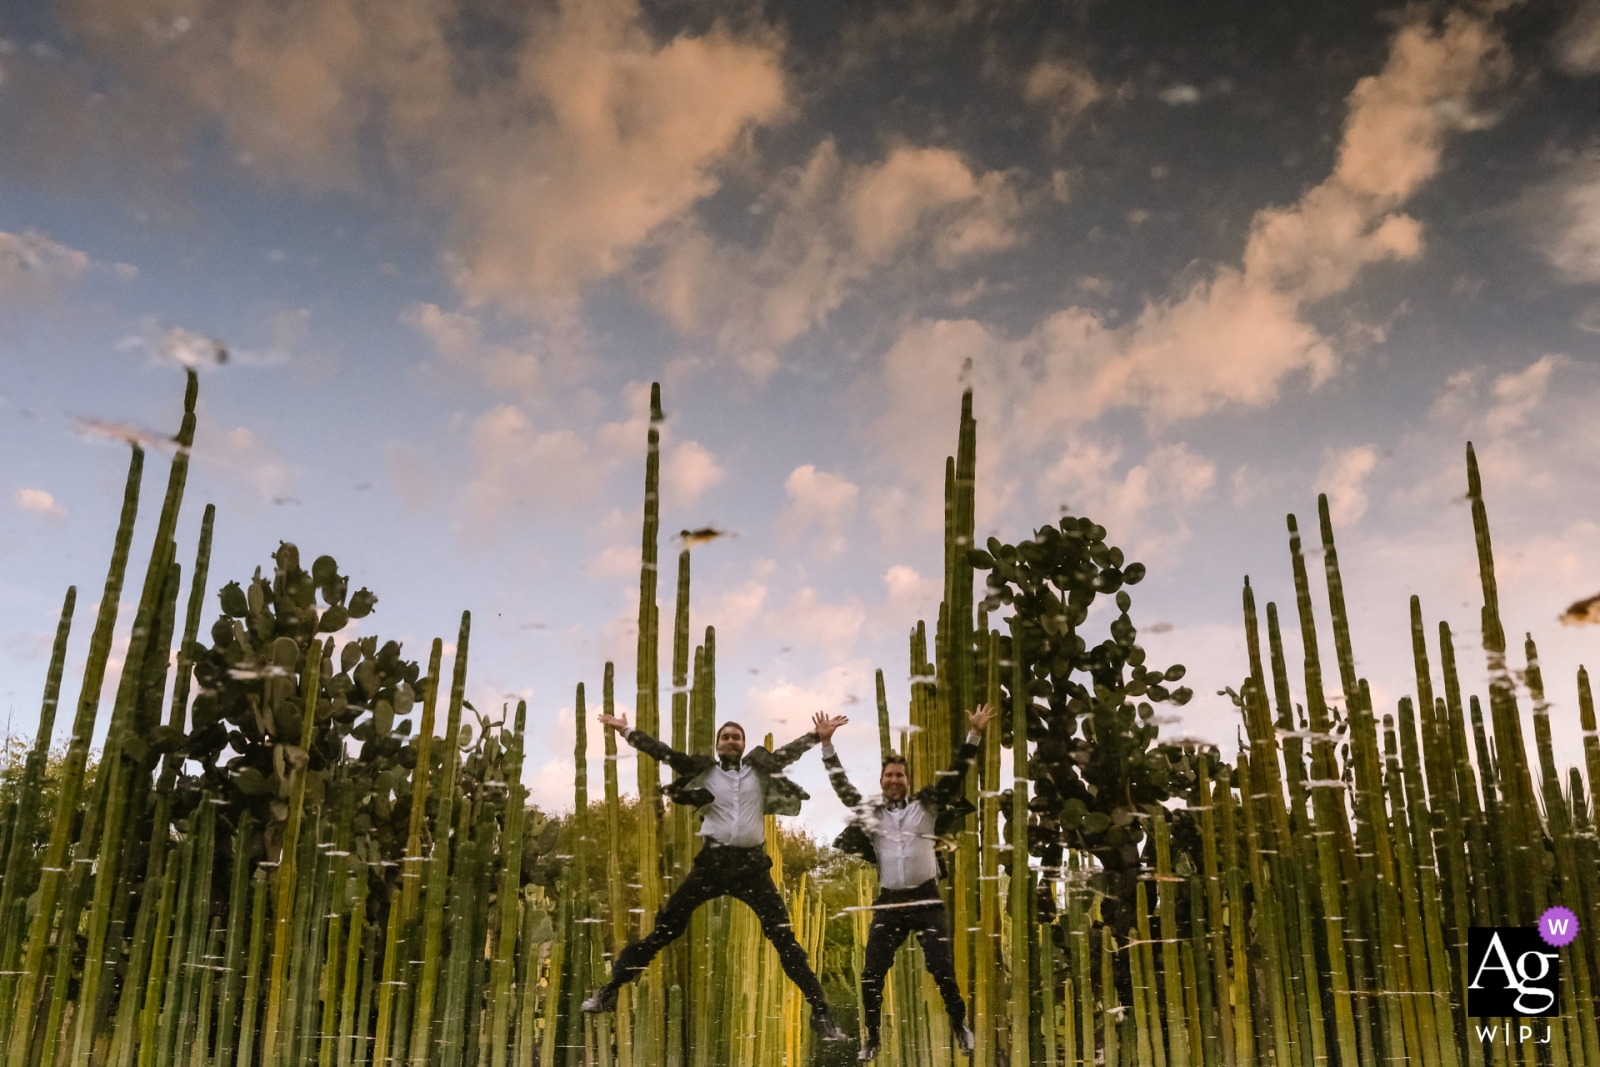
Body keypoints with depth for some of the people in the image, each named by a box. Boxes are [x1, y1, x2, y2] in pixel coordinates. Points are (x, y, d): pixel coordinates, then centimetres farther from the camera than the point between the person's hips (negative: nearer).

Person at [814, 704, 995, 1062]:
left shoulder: (927, 805, 5)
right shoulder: (869, 811, 9)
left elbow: (955, 774, 0)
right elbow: (841, 785, 7)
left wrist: (974, 735, -8)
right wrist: (826, 743, 1)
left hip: (926, 898, -1)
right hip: (888, 901, 2)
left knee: (941, 968, -4)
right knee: (872, 973, -2)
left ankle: (959, 1024, 22)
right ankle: (872, 1038, 16)